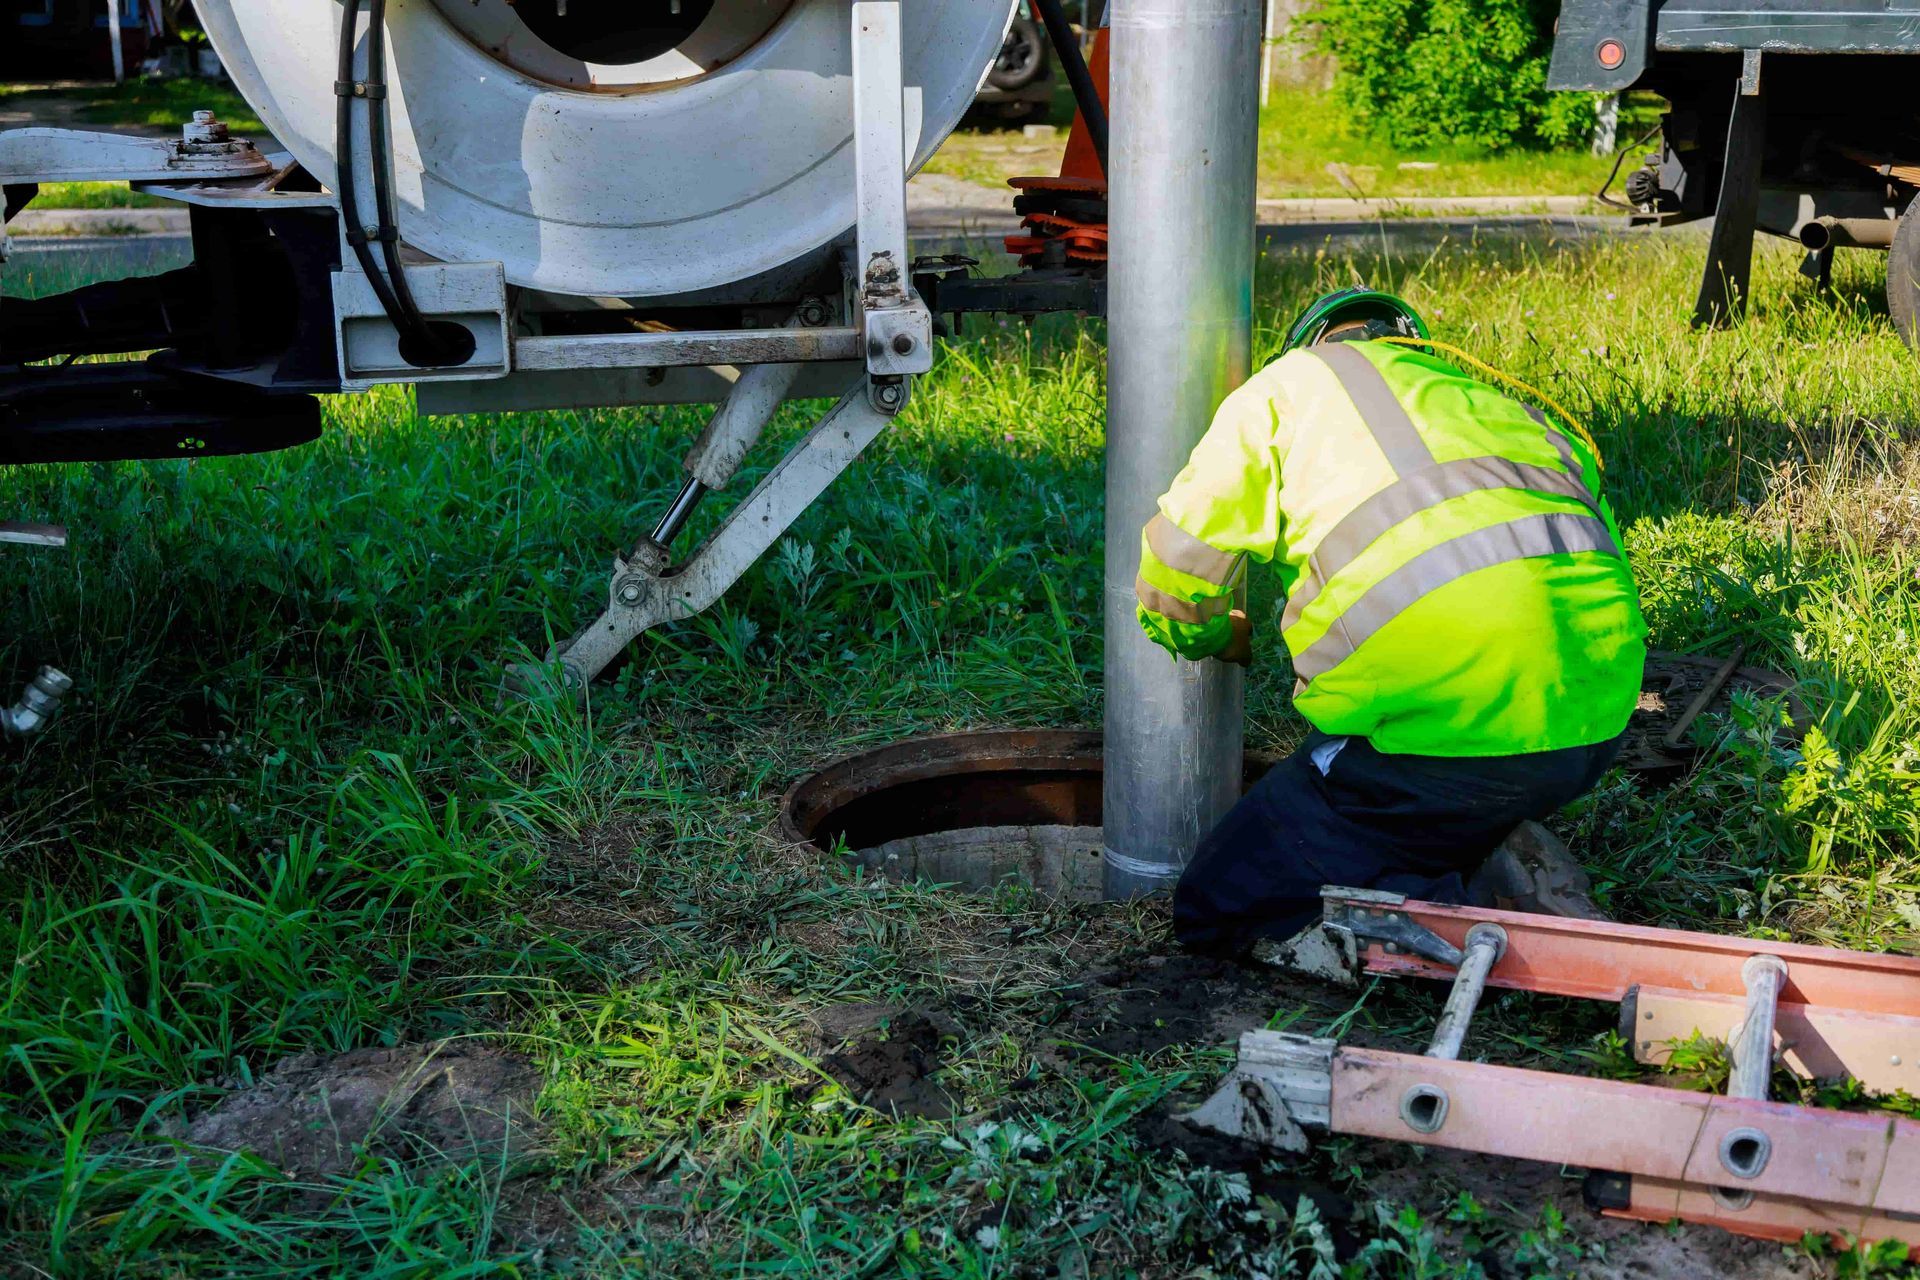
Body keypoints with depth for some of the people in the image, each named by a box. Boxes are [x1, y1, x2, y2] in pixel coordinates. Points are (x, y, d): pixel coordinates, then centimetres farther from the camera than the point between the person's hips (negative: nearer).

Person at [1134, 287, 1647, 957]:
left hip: (1449, 720, -6)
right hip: (1597, 721, 7)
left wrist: (1215, 636, 38)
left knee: (1213, 908, 7)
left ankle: (1479, 904, -7)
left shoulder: (1290, 382, 17)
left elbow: (1173, 579, 14)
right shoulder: (1506, 407, 30)